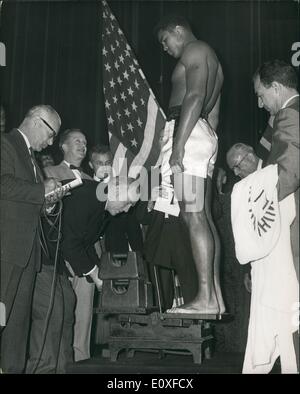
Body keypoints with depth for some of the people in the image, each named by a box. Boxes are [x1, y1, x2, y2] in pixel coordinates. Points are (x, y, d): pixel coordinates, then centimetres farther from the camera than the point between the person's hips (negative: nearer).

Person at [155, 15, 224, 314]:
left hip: (189, 132, -10)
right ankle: (216, 297, 5)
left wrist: (178, 144, -23)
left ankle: (206, 298, -16)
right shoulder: (211, 61, 30)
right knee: (202, 217, 5)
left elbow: (194, 96, -16)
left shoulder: (194, 50, 0)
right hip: (205, 134, 10)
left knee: (193, 216, -15)